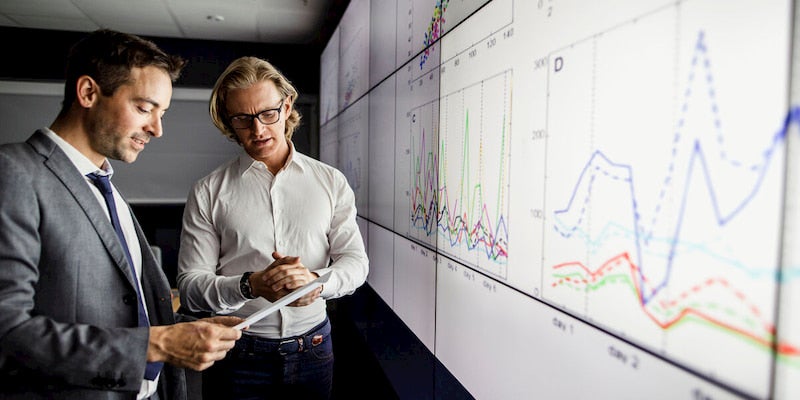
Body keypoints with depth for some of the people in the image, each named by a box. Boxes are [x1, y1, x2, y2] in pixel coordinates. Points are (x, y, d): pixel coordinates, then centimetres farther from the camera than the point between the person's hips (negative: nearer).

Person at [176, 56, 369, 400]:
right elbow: (190, 286, -7)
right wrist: (251, 285, -25)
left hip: (313, 347, 2)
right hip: (238, 354, -1)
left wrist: (317, 281, -21)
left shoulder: (331, 181, 1)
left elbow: (355, 260, -1)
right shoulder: (208, 192, -3)